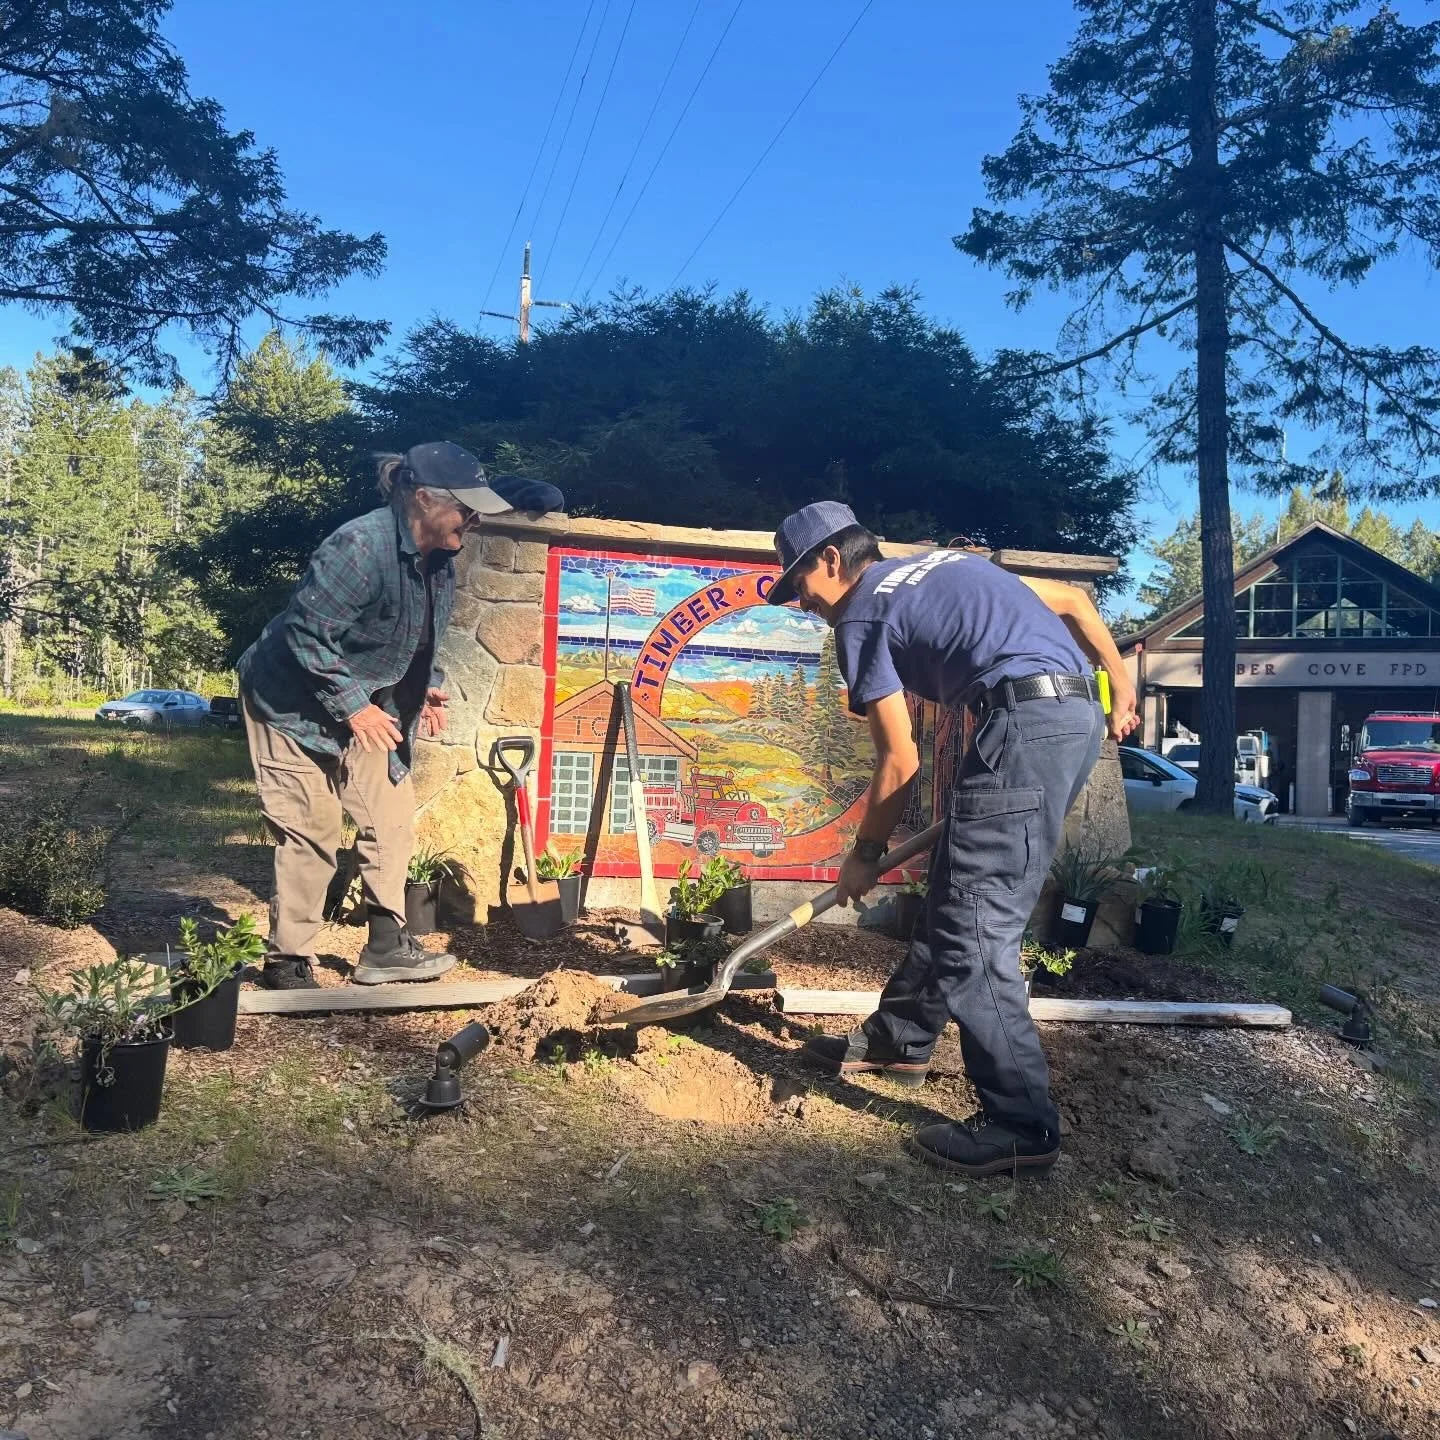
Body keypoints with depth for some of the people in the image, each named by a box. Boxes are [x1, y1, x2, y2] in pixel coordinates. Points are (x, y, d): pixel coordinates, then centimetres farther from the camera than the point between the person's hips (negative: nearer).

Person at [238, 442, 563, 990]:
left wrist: (428, 685, 0)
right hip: (296, 703, -8)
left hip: (365, 703, 8)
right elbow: (306, 634, -29)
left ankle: (387, 946, 17)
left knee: (391, 818, 6)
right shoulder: (361, 547, -30)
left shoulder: (438, 558, -3)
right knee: (313, 833, -4)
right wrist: (353, 706, -25)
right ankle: (287, 964, 11)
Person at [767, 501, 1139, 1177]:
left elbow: (900, 761, 1)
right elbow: (1073, 599, 25)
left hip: (1026, 724, -9)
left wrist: (864, 856, 13)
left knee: (973, 927, -5)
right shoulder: (945, 563, 26)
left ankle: (1020, 1123, -1)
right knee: (955, 893, 17)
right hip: (1078, 714, 9)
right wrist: (1121, 687, 29)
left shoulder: (861, 619, 3)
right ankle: (898, 1038, 31)